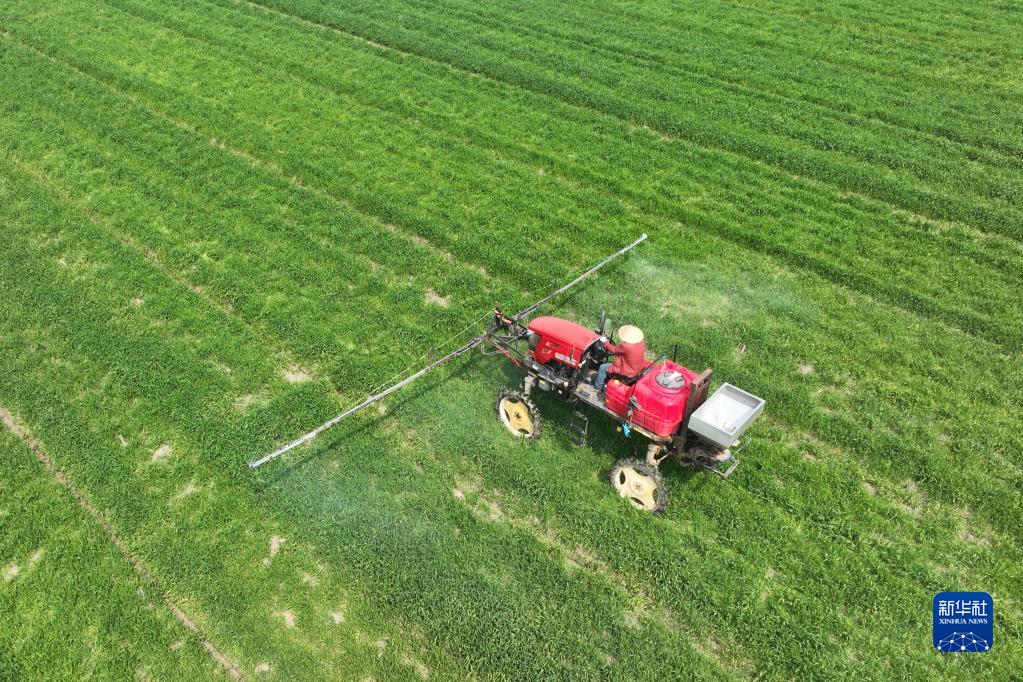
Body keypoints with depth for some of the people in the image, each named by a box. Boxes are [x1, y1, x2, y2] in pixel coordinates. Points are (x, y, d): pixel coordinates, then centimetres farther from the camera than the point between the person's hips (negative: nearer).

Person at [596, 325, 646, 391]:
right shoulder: (641, 342, -14)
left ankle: (598, 387, 29)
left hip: (628, 373, -8)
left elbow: (614, 349, -16)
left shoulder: (625, 346, -35)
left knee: (602, 368, 8)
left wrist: (605, 342, 2)